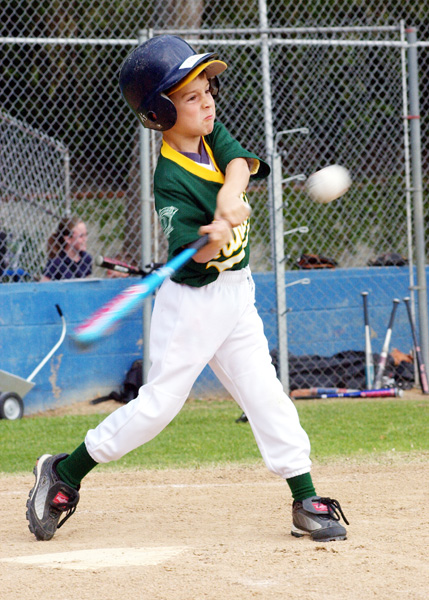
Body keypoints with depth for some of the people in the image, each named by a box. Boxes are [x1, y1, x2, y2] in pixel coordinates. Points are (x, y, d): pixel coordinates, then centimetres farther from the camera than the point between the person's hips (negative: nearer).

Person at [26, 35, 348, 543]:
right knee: (159, 403, -4)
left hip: (236, 294, 7)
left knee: (265, 395, 3)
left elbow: (240, 159, -15)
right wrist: (215, 236, -49)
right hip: (193, 298, -7)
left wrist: (230, 194, -33)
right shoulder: (171, 182, -20)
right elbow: (192, 256, -28)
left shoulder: (210, 136, 2)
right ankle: (64, 473, 10)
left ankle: (305, 501, 5)